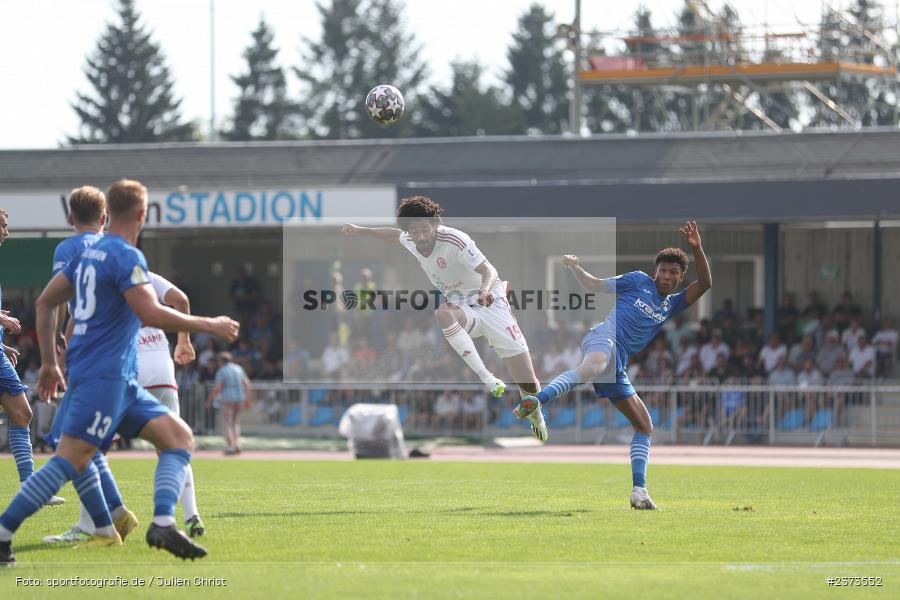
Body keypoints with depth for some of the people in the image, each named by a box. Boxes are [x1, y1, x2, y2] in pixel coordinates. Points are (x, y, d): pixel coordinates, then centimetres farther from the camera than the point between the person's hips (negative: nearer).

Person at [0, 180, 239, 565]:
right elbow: (151, 314, -20)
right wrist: (208, 326, -10)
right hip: (103, 376, -10)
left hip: (120, 380, 10)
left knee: (179, 436, 5)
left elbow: (44, 303, 18)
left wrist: (49, 362, 22)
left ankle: (163, 524, -11)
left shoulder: (89, 254, 16)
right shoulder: (126, 257, -11)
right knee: (71, 461, -15)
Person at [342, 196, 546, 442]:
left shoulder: (454, 241, -24)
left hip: (489, 303, -4)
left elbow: (489, 270, -27)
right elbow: (395, 234, 21)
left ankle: (535, 415, 29)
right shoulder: (410, 241, -4)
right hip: (462, 307, 4)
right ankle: (486, 378, -32)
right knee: (443, 314, -39)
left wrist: (485, 290, -48)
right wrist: (361, 230, 21)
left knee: (529, 384, -10)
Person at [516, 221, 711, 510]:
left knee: (644, 426, 6)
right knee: (591, 368, -44)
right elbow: (595, 285, 17)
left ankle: (639, 491, 4)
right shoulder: (639, 281, 14)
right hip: (604, 339, -7)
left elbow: (705, 283, 14)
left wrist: (697, 248, 1)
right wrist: (575, 269, -1)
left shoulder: (673, 304, 26)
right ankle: (535, 401, -65)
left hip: (617, 366, 7)